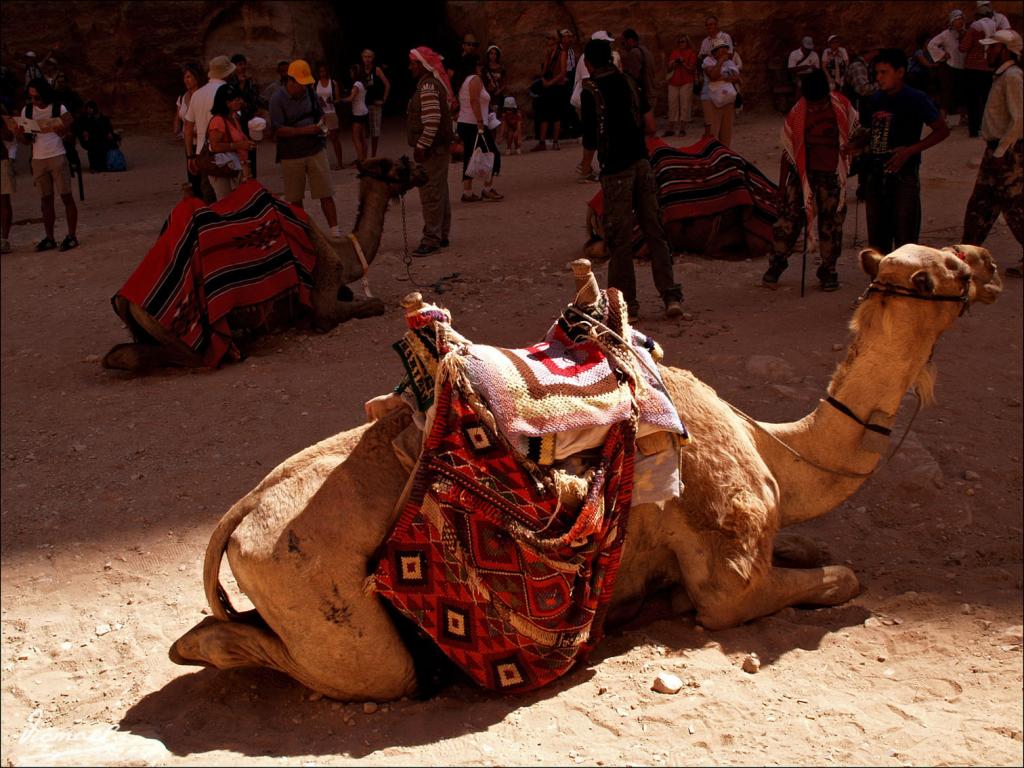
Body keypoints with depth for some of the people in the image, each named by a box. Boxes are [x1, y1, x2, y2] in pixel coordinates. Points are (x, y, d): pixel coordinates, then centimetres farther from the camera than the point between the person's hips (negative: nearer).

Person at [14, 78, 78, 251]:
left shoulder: (59, 109, -3)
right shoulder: (27, 110, 7)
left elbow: (69, 133, -2)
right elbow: (27, 140, 9)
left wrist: (62, 130, -23)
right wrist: (20, 135, -13)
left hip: (58, 157, -4)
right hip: (38, 159, 4)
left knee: (66, 196, -4)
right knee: (45, 200, 6)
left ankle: (72, 236, -1)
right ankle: (49, 238, 9)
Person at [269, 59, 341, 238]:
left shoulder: (310, 93, 5)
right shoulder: (277, 100, -10)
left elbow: (319, 114, 22)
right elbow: (279, 129, -16)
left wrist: (321, 125, -1)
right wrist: (305, 130, -23)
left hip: (316, 150, 3)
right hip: (291, 155, -3)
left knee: (326, 194, -3)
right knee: (295, 198, 9)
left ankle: (335, 231, -2)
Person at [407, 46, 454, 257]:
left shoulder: (427, 87, -17)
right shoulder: (435, 83, 16)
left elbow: (432, 120, -25)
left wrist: (421, 146, -22)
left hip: (431, 149, -11)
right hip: (440, 147, 11)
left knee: (430, 194, -9)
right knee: (439, 192, 15)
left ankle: (431, 239, -9)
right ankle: (442, 235, 23)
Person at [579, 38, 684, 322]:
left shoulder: (591, 91, -8)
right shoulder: (628, 83, 9)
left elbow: (591, 138, -8)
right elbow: (650, 126, 8)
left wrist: (587, 161, 11)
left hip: (616, 169, -5)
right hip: (641, 162, 5)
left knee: (620, 238, 1)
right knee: (654, 231, 8)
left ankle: (626, 305, 6)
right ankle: (671, 296, 4)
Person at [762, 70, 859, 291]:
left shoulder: (842, 105, -3)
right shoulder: (797, 114, -7)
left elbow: (855, 128, 21)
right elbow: (788, 151, -2)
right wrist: (782, 184, -2)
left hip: (832, 175, 2)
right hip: (803, 173, -1)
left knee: (832, 221, 6)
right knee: (789, 216, -4)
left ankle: (828, 269, 19)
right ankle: (777, 262, 15)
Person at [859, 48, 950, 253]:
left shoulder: (915, 100, -6)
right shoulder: (874, 100, 11)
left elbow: (943, 130, -6)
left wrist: (910, 150, -15)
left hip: (904, 175, -6)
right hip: (876, 175, 6)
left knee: (905, 239, -4)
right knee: (877, 238, 12)